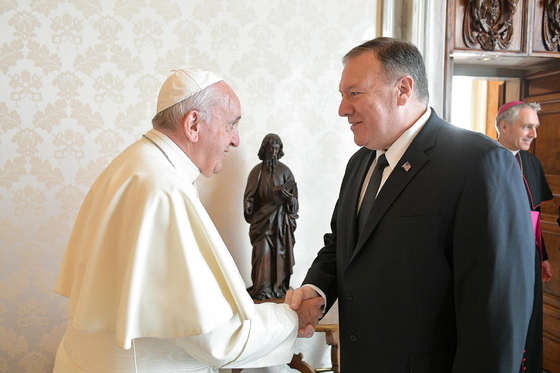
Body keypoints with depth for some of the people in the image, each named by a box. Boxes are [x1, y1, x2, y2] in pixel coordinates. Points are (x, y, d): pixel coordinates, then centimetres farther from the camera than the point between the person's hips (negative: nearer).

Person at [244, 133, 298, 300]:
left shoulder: (285, 170, 7)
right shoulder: (257, 171, 5)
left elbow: (293, 193, 5)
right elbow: (250, 195, 4)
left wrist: (287, 195, -15)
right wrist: (249, 210, -9)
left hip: (281, 218, 1)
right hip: (263, 218, -1)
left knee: (280, 252, 0)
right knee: (263, 252, -7)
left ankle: (280, 287, 9)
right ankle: (262, 289, 1)